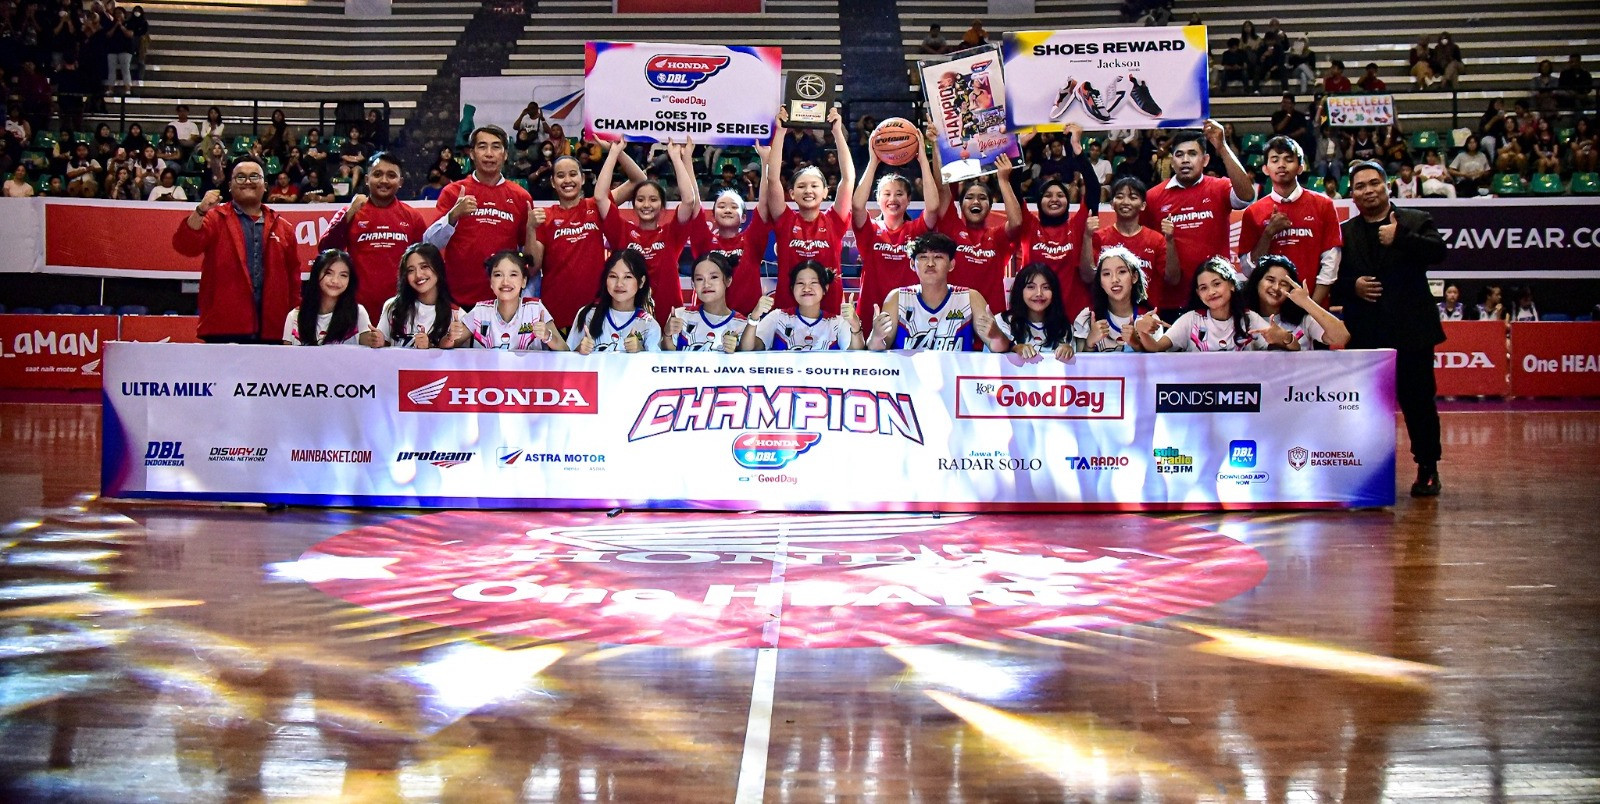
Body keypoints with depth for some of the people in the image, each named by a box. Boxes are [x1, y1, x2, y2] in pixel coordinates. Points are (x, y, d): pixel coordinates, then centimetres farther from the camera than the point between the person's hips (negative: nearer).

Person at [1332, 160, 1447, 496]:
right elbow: (1331, 280, 6)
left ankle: (1428, 469, 14)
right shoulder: (1343, 233, 10)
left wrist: (1400, 238, -19)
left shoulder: (1416, 221, 6)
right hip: (1365, 333, 2)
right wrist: (1352, 286, -13)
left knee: (1418, 399, 3)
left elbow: (1438, 252, -11)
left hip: (1411, 330, -1)